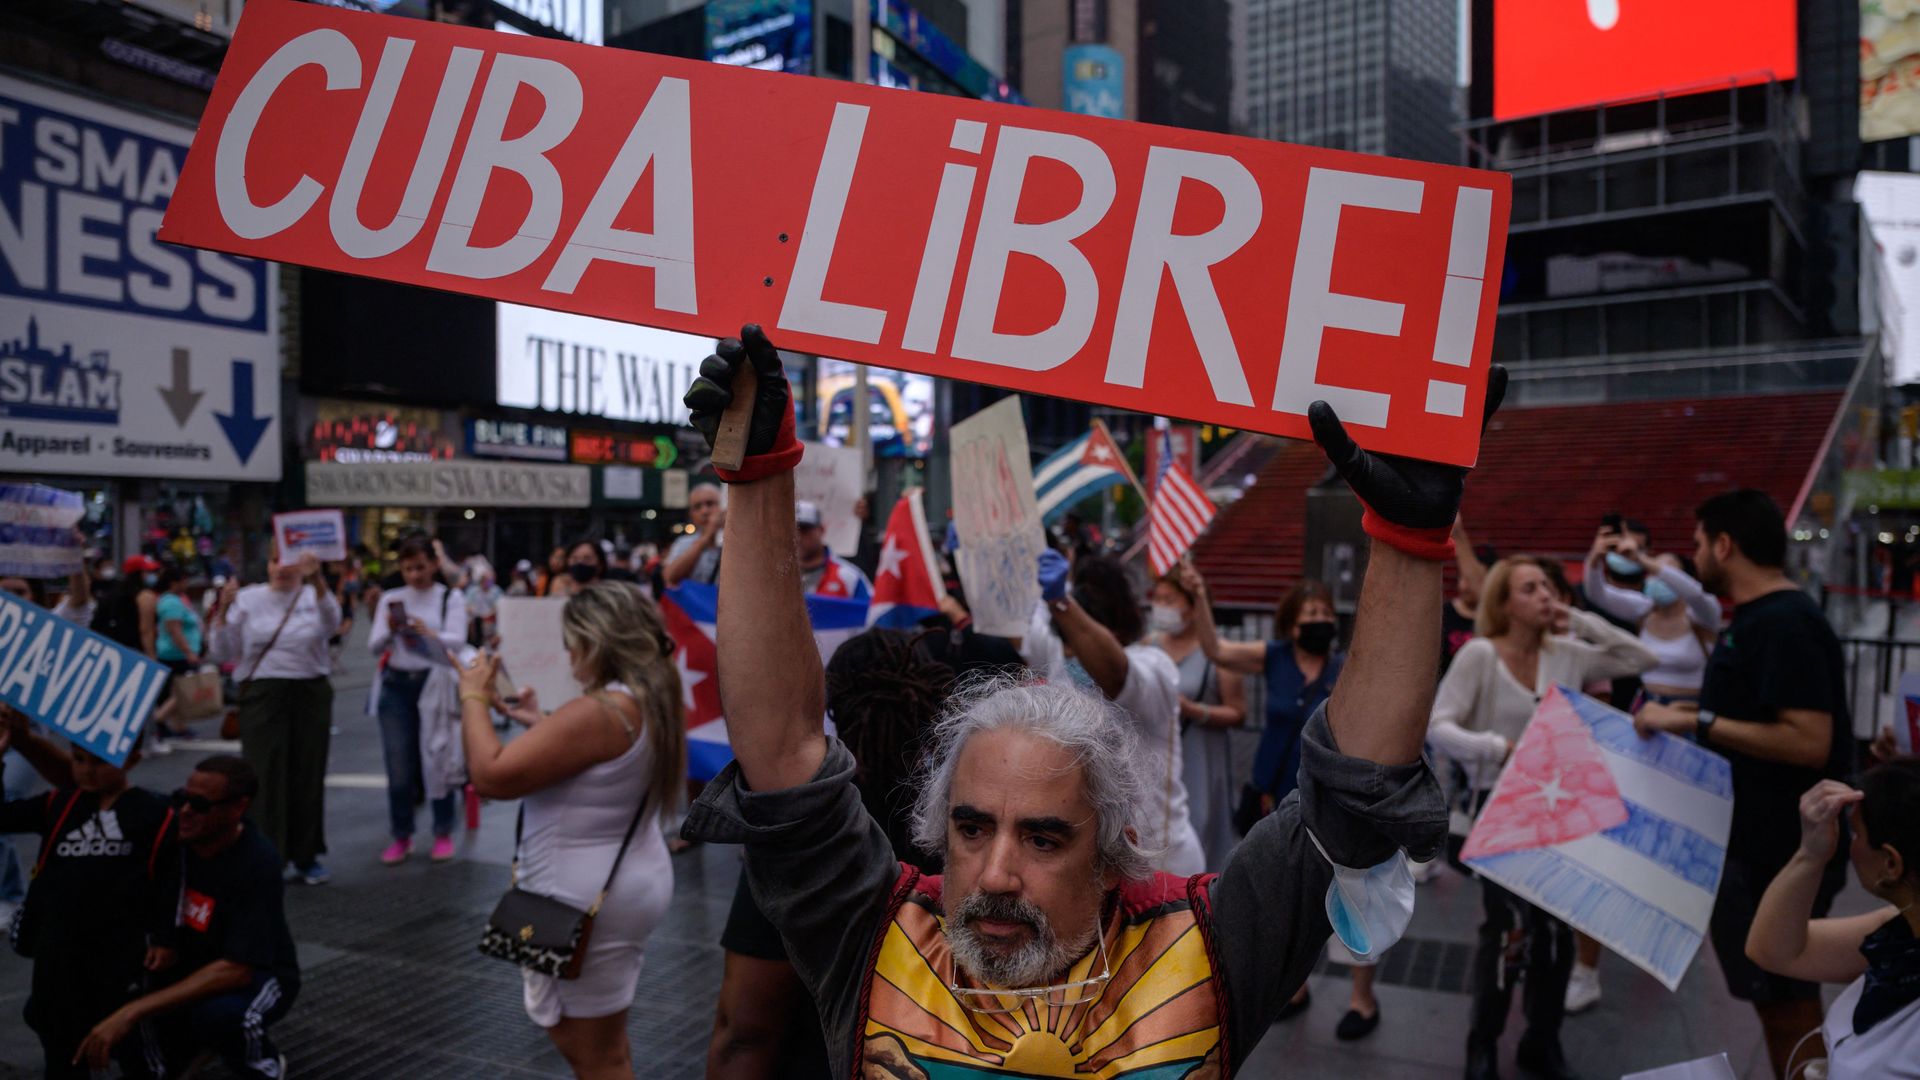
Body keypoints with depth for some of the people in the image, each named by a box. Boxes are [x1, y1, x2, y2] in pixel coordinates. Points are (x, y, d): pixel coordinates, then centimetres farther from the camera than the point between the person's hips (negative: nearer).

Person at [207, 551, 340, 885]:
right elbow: (223, 653, 3)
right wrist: (223, 610, -10)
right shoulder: (248, 598, 5)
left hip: (310, 694, 1)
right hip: (262, 694, 0)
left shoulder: (315, 596, 4)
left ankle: (306, 856, 19)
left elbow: (332, 623, -21)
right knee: (265, 776, -3)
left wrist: (317, 581, -37)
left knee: (308, 774, 7)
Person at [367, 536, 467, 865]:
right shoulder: (392, 598, 8)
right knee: (399, 764, 4)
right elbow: (373, 647, 3)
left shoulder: (451, 598, 1)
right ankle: (401, 836, 15)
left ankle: (443, 833, 13)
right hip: (397, 686, 2)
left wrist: (427, 632, -28)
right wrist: (389, 630, -17)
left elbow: (457, 641, -11)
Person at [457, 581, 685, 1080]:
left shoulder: (598, 711, -26)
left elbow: (491, 775, -24)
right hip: (627, 884, 10)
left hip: (586, 900, -10)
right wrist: (542, 724, 15)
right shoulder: (652, 700, 4)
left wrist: (474, 698, -11)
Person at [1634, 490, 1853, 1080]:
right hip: (1755, 840, 10)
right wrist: (1689, 714, 10)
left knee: (1788, 1004, 3)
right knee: (1778, 998, 20)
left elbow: (1809, 742, -29)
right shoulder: (1757, 617, 10)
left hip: (1781, 853, -10)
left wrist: (1697, 721, -26)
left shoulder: (1785, 623, -22)